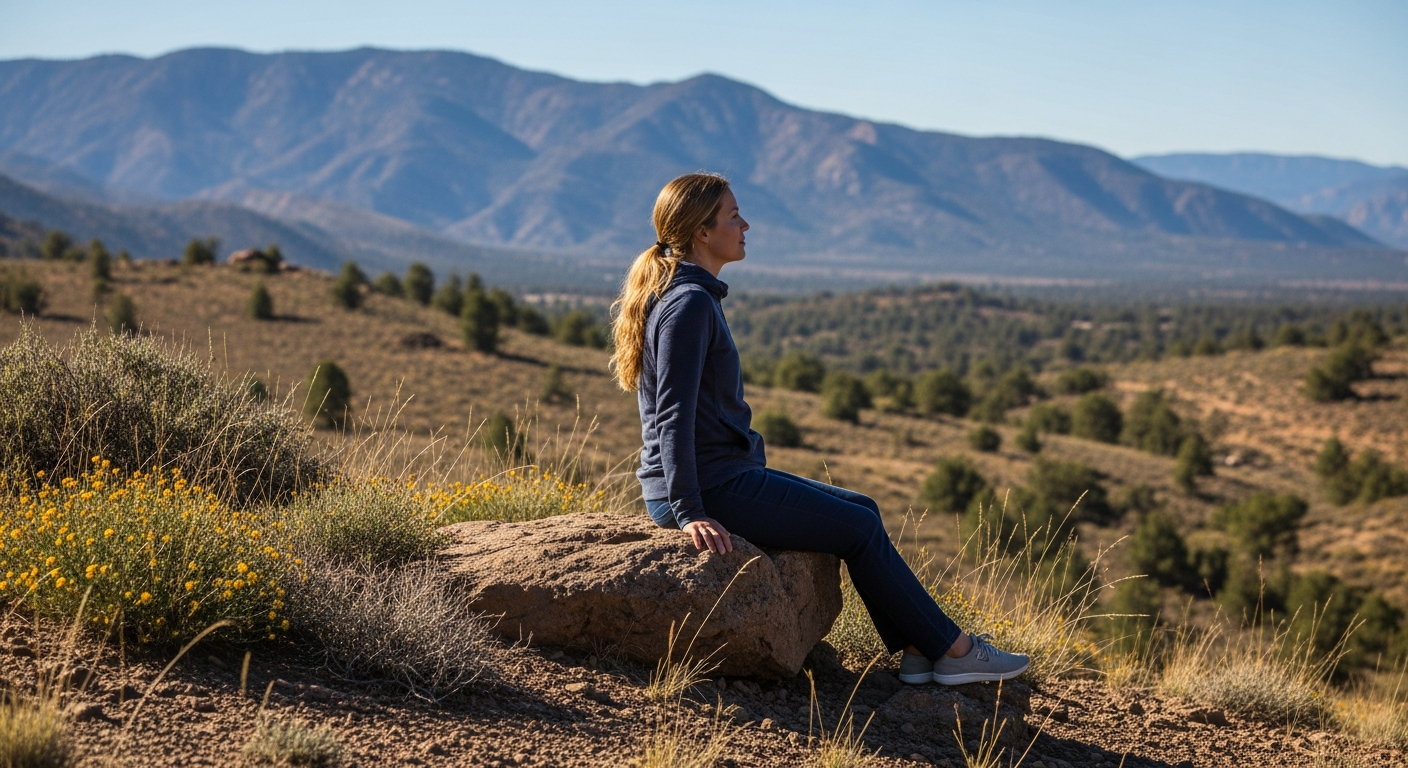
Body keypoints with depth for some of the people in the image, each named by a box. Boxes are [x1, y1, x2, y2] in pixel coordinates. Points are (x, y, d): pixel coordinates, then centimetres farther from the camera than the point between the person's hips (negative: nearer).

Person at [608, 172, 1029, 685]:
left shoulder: (693, 295, 15)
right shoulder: (690, 303, -17)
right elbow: (673, 414, -23)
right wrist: (689, 511, -26)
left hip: (725, 475, 10)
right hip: (710, 489, -10)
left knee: (861, 509, 12)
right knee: (860, 528, -3)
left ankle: (917, 651, 11)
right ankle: (952, 648, 8)